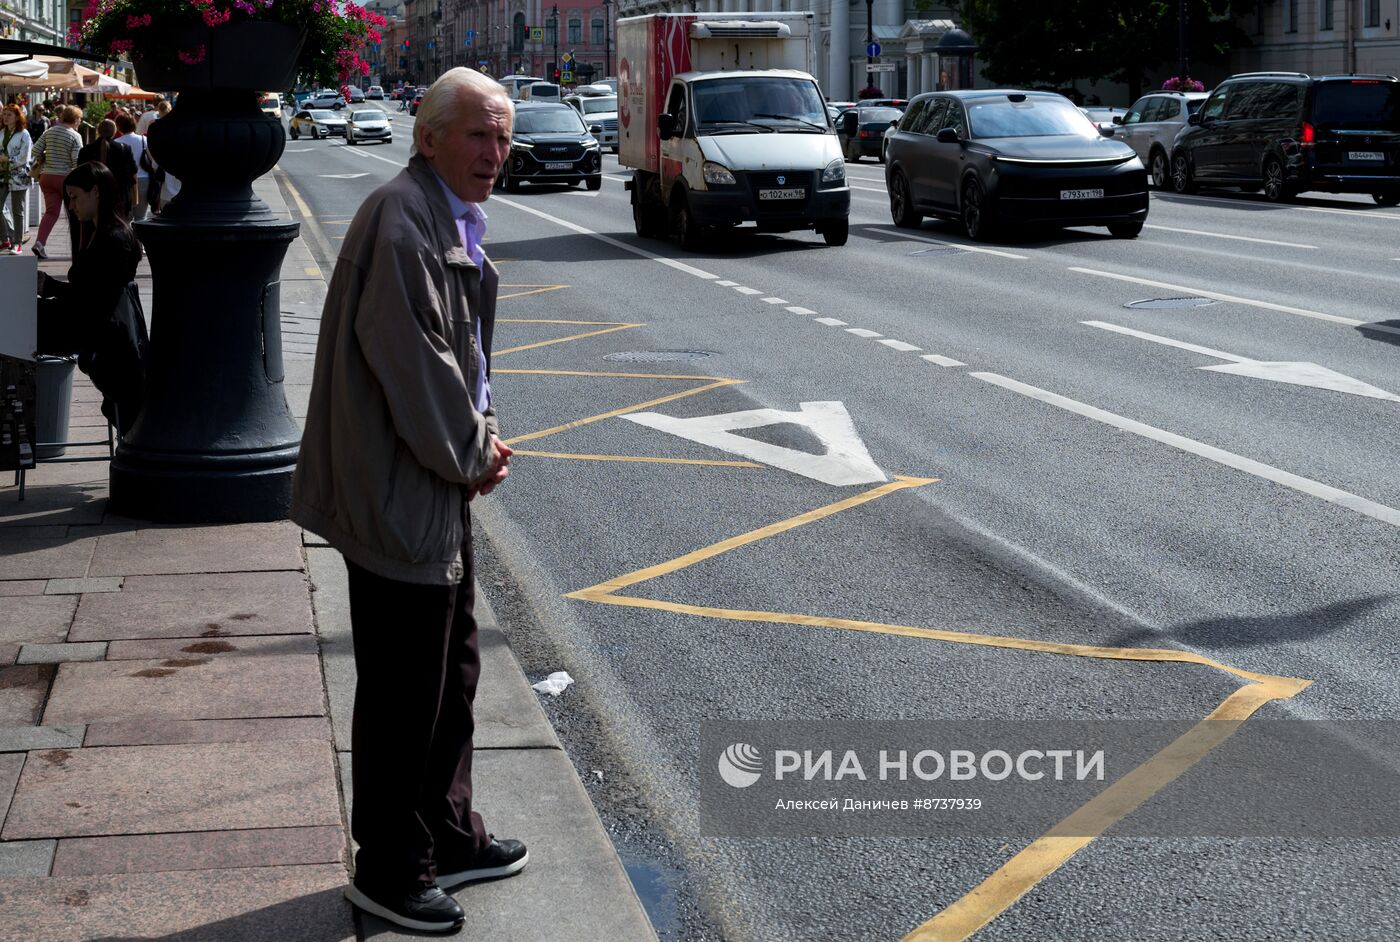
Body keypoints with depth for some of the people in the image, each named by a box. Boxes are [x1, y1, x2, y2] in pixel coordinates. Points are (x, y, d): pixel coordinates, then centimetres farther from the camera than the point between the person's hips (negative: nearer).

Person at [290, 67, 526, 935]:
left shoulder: (459, 220, 13)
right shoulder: (402, 219, -20)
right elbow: (408, 355, -24)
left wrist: (483, 439, 5)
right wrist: (469, 454, -12)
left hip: (442, 484, 11)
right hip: (400, 498, -11)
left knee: (453, 670, 21)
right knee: (404, 691, 0)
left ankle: (448, 835, 36)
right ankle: (388, 870, 15)